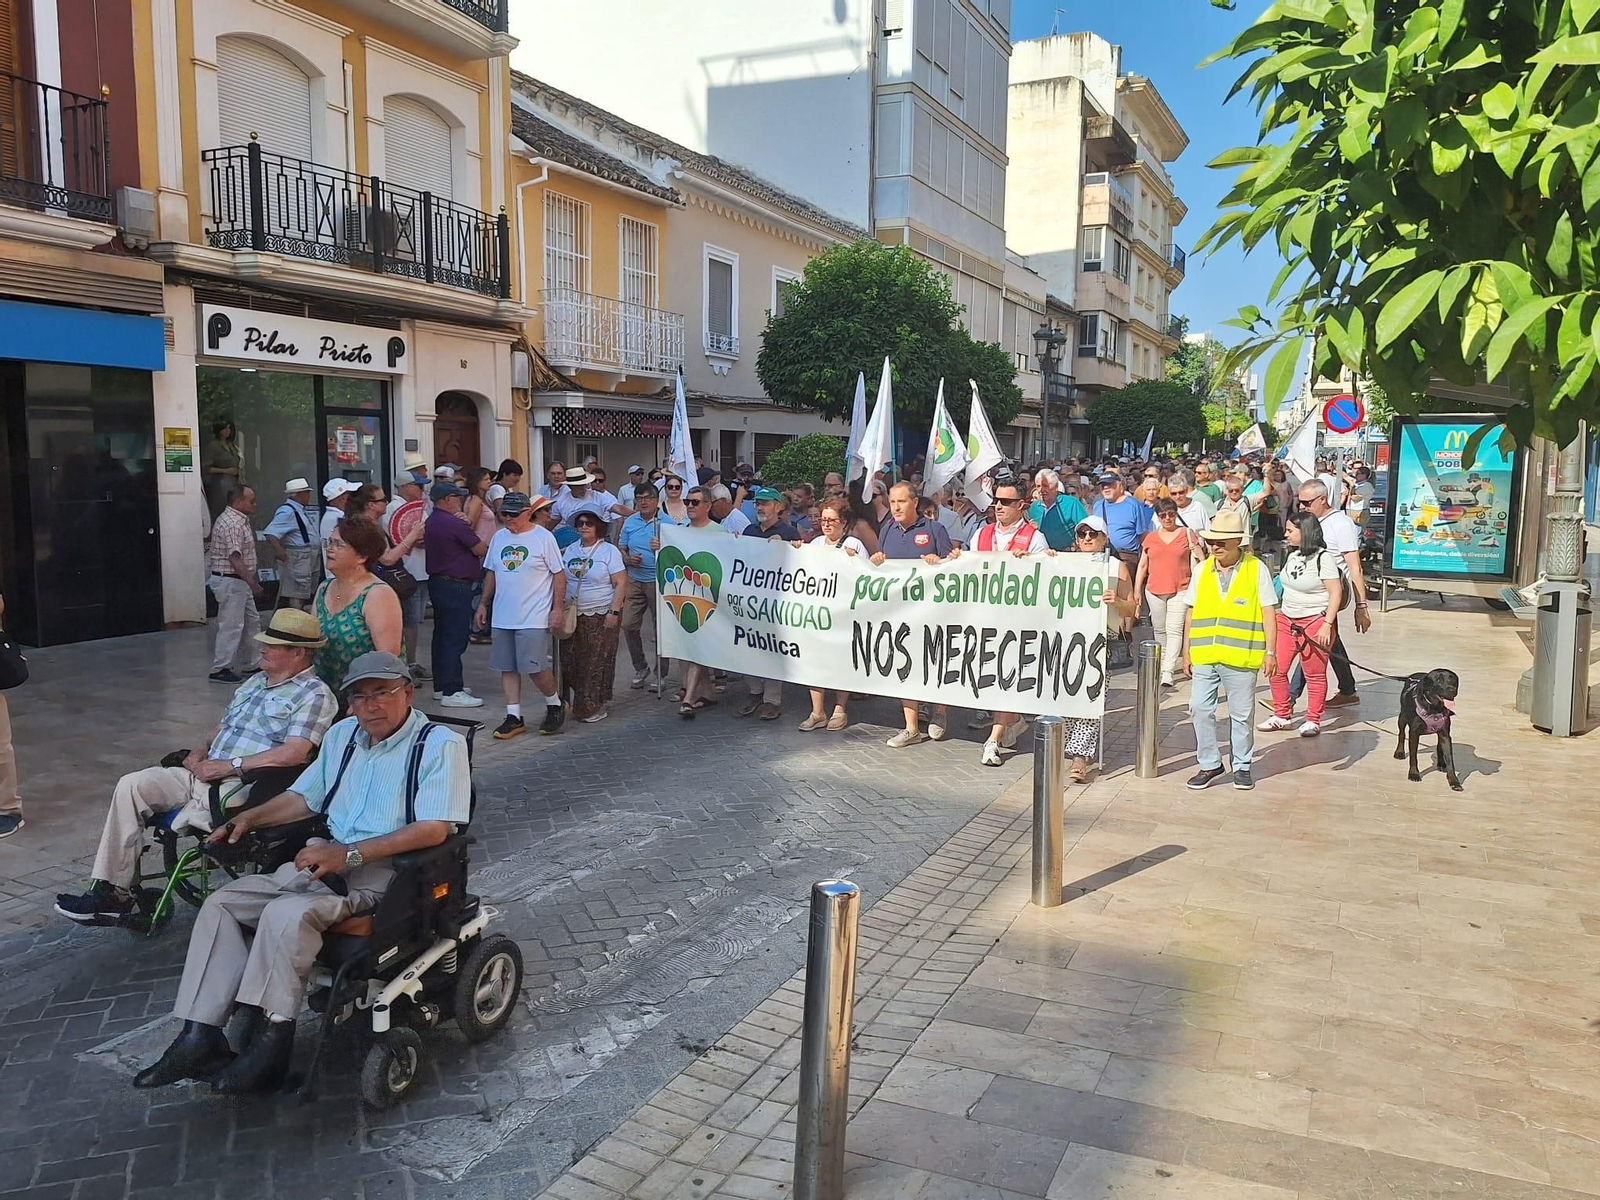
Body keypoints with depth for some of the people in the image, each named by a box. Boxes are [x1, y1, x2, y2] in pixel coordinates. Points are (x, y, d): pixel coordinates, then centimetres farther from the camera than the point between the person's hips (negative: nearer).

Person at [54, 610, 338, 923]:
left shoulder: (314, 695, -8)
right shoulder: (255, 682, 22)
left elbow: (294, 753, -21)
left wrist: (229, 765, -18)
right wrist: (200, 750, 7)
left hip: (243, 787, -9)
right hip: (205, 776, 9)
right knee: (131, 785, -7)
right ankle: (111, 890, -7)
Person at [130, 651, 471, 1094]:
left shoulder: (440, 744, -10)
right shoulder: (343, 734, 16)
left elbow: (434, 829, -21)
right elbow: (304, 797, 26)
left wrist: (350, 854, -25)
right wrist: (249, 818, 8)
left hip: (387, 871, -8)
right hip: (327, 856, 8)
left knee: (287, 913, -30)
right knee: (221, 903, -6)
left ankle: (270, 1045, -18)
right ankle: (199, 1037, -8)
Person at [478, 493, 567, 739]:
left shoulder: (543, 537, -6)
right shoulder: (498, 538, 10)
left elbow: (559, 574, -5)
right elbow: (491, 573, 18)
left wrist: (557, 608, -10)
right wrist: (484, 603, 15)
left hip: (534, 618, -6)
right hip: (502, 617, 6)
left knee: (535, 668, -7)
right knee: (508, 668, 7)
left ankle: (554, 705, 17)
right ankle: (514, 717, 16)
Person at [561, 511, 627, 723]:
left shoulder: (609, 551, -5)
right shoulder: (570, 550, 11)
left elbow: (621, 583, -9)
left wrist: (614, 612, -16)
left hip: (601, 616, -5)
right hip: (574, 615, 5)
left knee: (597, 662, -2)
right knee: (571, 662, 4)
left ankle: (595, 707, 8)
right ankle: (582, 703, 19)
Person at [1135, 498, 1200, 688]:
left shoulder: (1187, 534, 3)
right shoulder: (1151, 537, 10)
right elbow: (1142, 566, 14)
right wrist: (1137, 591, 10)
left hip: (1180, 590, -3)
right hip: (1154, 590, 3)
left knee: (1174, 630, -10)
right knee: (1159, 630, 12)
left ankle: (1168, 671, -14)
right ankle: (1163, 663, 28)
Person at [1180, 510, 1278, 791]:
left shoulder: (1256, 569, -1)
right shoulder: (1202, 569, 9)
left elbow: (1268, 612, 0)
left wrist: (1269, 652, -5)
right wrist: (1187, 651, 12)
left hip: (1240, 657, -3)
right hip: (1204, 656, 3)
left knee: (1241, 715, 7)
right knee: (1200, 710, 2)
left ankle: (1242, 767, 22)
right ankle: (1210, 765, 16)